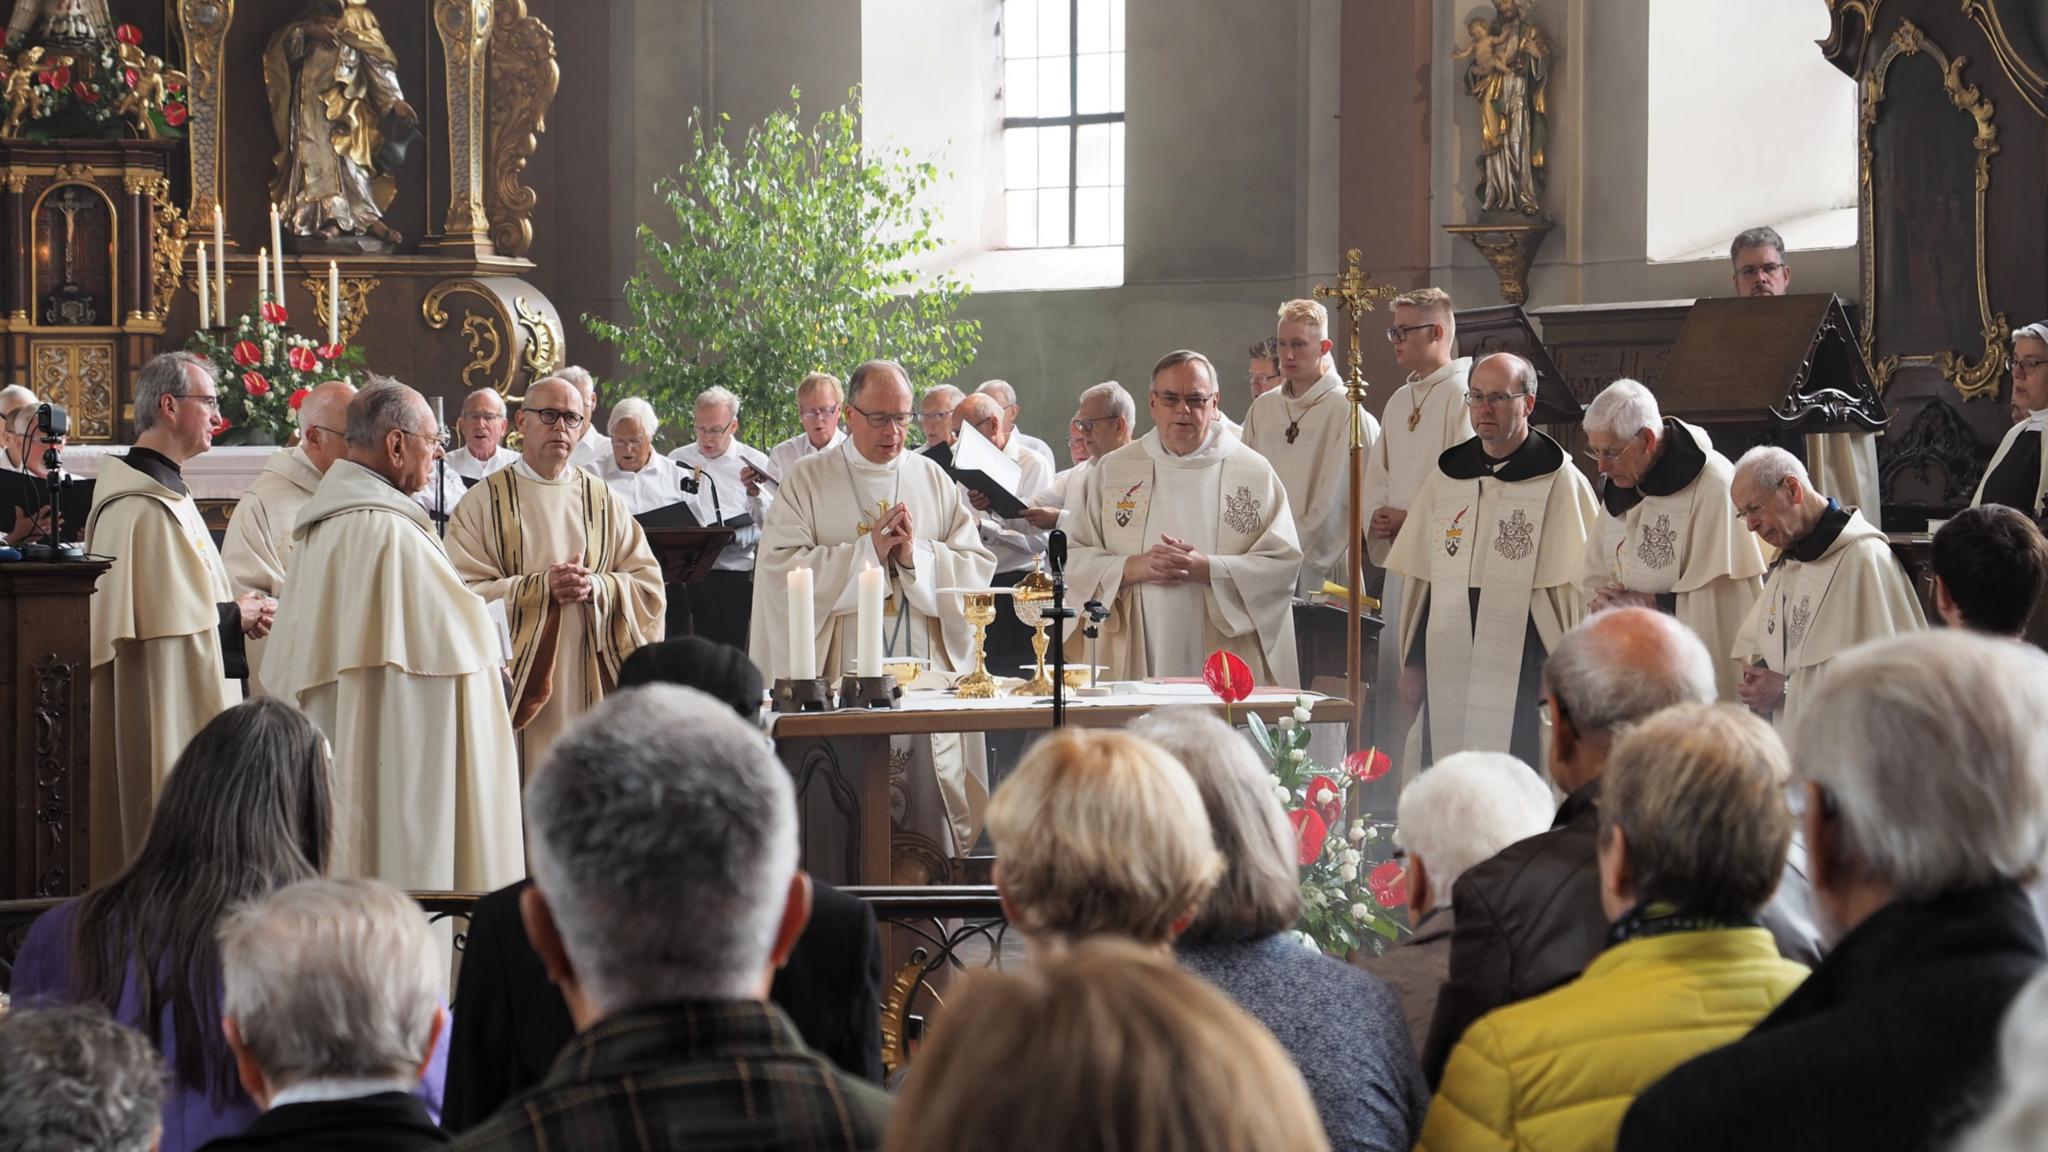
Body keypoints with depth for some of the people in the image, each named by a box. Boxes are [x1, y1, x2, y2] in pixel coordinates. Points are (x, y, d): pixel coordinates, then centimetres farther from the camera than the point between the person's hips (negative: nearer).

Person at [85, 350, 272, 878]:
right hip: (164, 711, -11)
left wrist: (234, 610, 8)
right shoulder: (146, 509, -19)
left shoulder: (160, 491, 14)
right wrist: (235, 616, -10)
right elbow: (167, 617, -24)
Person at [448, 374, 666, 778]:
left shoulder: (605, 502, 13)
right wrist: (541, 587, -17)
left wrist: (597, 588, -12)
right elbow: (465, 593, -6)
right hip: (519, 685, -2)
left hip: (593, 685, 2)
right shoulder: (483, 503, 4)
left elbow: (649, 586, 7)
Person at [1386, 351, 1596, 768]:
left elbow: (1581, 586, -4)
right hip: (1447, 676, 5)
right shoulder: (1446, 478, 12)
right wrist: (1413, 663, 13)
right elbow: (1419, 578, 16)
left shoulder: (1559, 483, -2)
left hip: (1523, 674, -5)